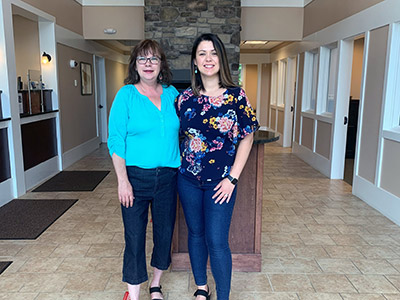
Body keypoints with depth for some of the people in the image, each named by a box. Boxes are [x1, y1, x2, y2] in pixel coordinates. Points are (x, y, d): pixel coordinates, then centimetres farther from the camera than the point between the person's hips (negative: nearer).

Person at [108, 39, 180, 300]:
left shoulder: (172, 93, 6)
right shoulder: (126, 95, -5)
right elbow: (116, 141, -8)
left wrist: (183, 167, 6)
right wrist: (123, 180, -14)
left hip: (167, 176, 4)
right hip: (136, 176, -3)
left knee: (165, 230, 14)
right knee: (135, 235, 4)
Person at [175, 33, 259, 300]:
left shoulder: (236, 96, -8)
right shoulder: (185, 98, 1)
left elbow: (247, 138, -5)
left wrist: (232, 178, -9)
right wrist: (177, 164, 1)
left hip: (220, 181, -3)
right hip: (188, 178, 4)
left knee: (217, 241, -2)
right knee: (195, 234, 16)